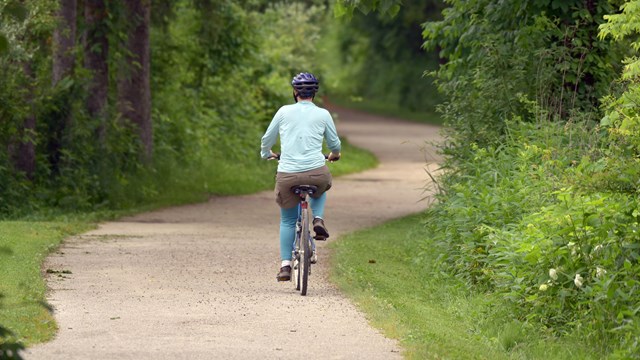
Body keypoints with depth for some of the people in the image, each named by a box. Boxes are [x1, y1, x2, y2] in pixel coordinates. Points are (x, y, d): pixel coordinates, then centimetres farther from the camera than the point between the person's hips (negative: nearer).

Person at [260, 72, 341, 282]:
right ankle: (318, 219, 11)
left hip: (287, 175, 0)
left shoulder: (284, 112, 8)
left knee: (287, 221, 17)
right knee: (321, 189, 37)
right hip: (316, 173, 0)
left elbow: (267, 139, 19)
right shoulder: (323, 115, 7)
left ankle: (285, 265, 9)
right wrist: (335, 154, 43)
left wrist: (266, 154, 42)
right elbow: (334, 144, 19)